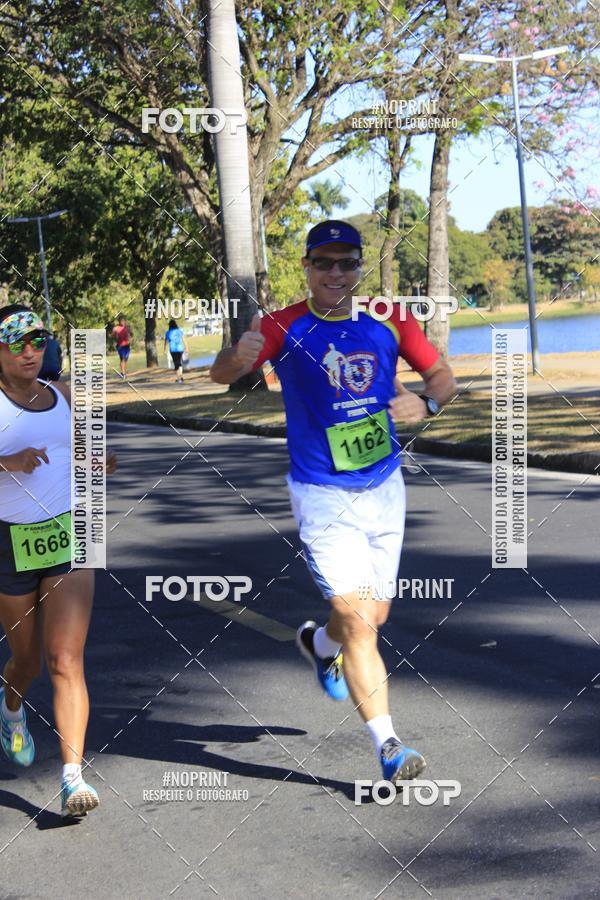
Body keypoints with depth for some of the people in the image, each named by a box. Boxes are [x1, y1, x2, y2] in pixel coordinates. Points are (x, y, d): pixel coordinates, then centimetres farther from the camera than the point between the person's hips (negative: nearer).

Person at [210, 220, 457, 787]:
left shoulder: (389, 321, -2)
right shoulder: (287, 327, -11)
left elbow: (442, 375, 7)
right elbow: (220, 375, -18)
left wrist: (426, 402, -17)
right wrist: (237, 356, -43)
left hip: (384, 489, 4)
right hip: (323, 497, -4)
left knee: (375, 616, 17)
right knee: (358, 621, -14)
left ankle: (319, 643, 50)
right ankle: (388, 746, -9)